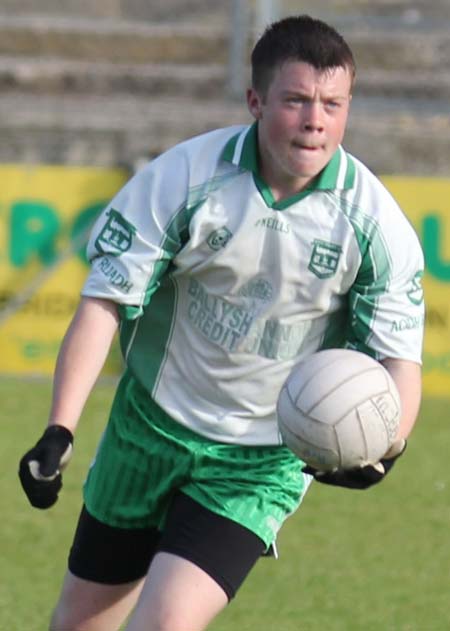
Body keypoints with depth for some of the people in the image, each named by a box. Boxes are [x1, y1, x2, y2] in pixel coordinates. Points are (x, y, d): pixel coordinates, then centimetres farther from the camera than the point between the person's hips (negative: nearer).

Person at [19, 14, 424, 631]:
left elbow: (400, 359, -11)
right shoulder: (182, 178, -15)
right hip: (151, 426, 2)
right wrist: (59, 430, -23)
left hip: (263, 461, -2)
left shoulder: (375, 221, -15)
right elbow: (103, 302, -12)